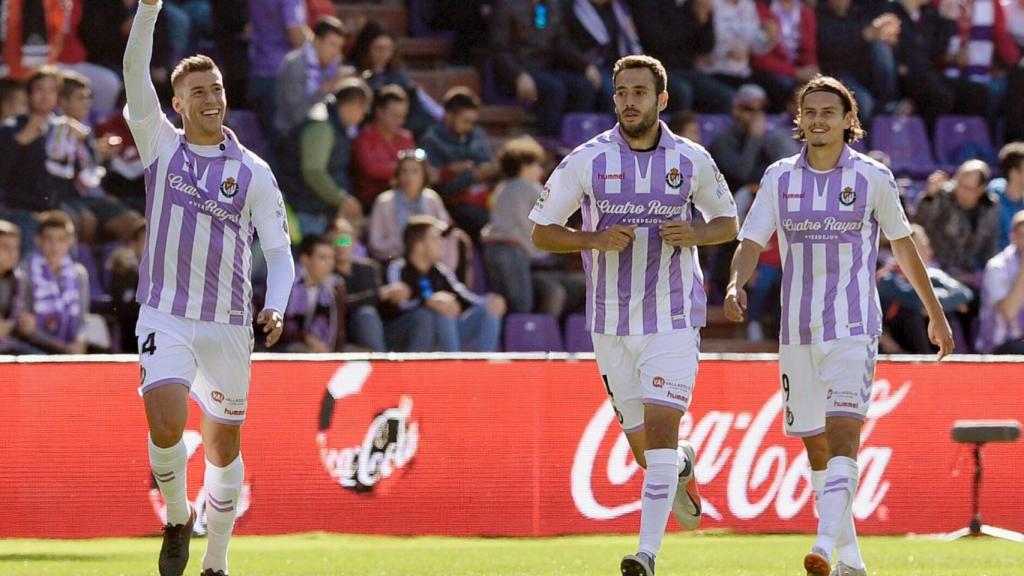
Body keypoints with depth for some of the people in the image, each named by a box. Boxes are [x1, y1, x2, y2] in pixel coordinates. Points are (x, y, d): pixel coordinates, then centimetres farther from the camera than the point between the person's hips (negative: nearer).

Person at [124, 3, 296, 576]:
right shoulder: (161, 145, 4)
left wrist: (276, 307, -14)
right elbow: (135, 74, -8)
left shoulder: (254, 172, 4)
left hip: (229, 324, 1)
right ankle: (177, 517, 7)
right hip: (164, 318, -1)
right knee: (166, 428, -21)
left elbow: (279, 250, 4)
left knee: (225, 447, 7)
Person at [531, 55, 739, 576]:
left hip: (674, 319, -1)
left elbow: (727, 221, 14)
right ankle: (681, 469, 45)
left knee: (660, 428, -16)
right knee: (642, 448, 9)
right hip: (611, 322, 1)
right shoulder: (587, 160, -3)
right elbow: (541, 232, 1)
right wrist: (598, 240, -17)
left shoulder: (692, 161, 0)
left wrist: (695, 234, -9)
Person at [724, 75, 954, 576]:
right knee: (815, 446, 8)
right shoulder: (780, 177, 6)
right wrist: (736, 285, -21)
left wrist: (936, 315, 16)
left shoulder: (873, 178, 0)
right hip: (797, 328, 4)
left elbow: (904, 248, 10)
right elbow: (751, 243, 1)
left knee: (842, 435, -19)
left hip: (853, 327, -4)